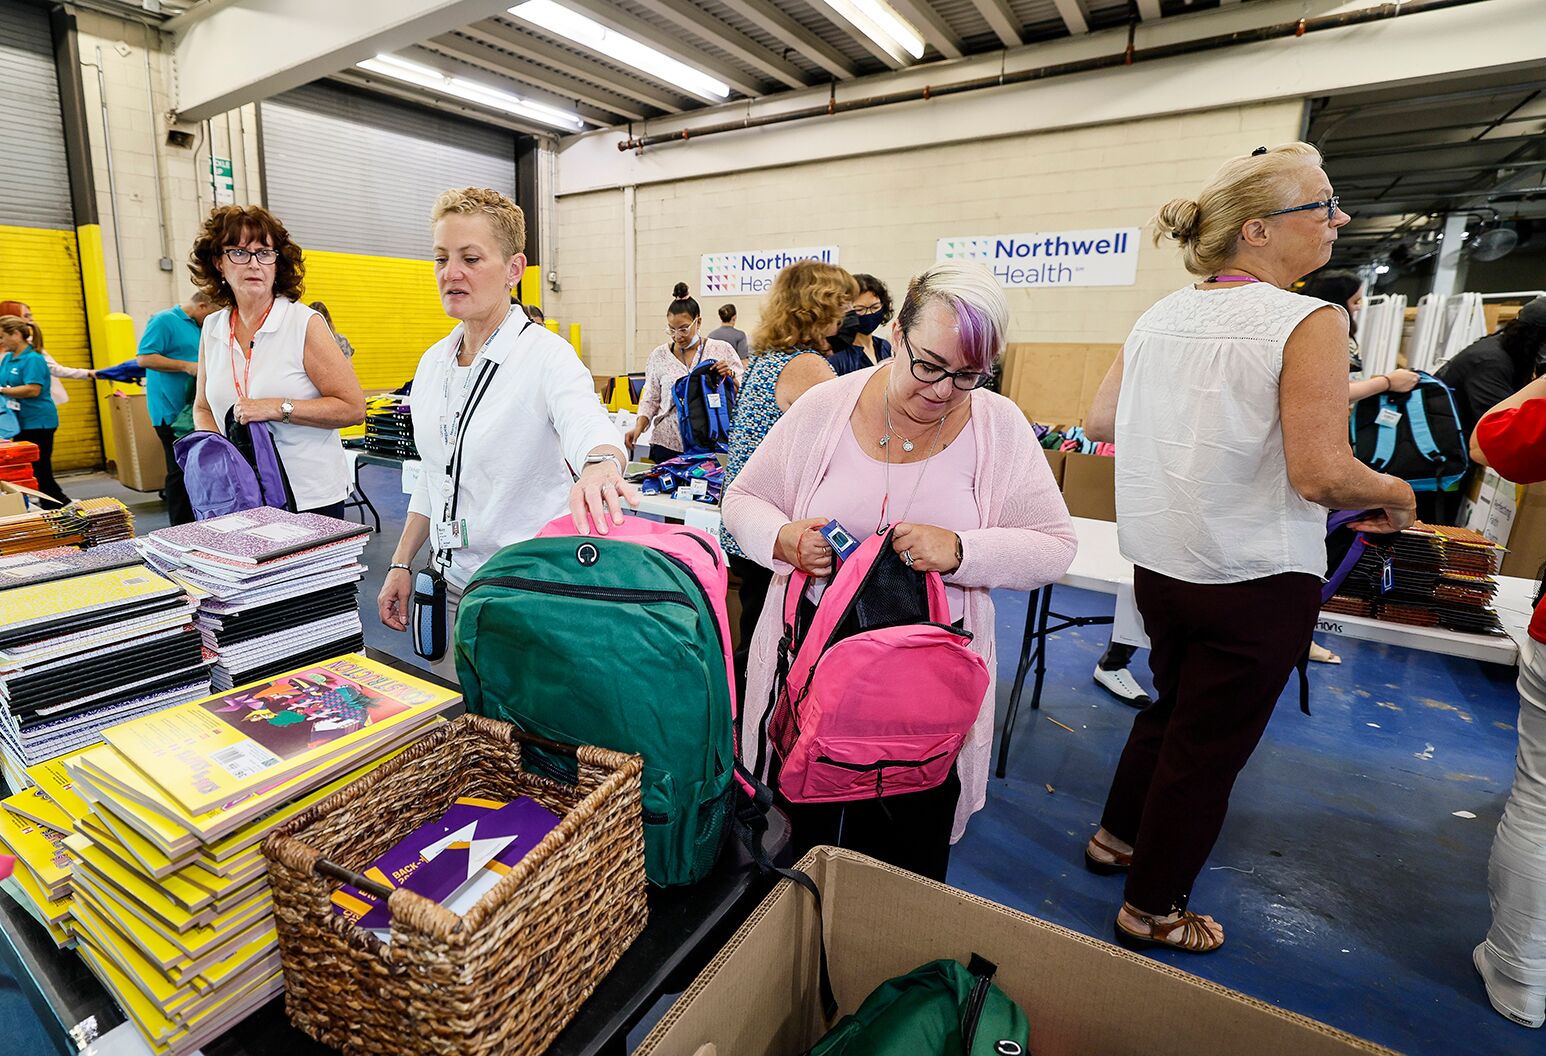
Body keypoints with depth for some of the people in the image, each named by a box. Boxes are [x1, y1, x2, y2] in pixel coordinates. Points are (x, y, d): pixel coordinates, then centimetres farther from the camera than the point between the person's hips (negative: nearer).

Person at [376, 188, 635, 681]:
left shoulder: (544, 354, -12)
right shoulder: (433, 362, 9)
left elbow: (587, 425, -33)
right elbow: (432, 478, 16)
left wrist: (599, 466, -56)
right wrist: (401, 565, 13)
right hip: (451, 586, 7)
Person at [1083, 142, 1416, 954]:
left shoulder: (1157, 318, 2)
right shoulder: (1309, 323, -16)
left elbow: (1100, 422, 7)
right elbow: (1320, 474, -21)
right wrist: (1393, 494, -1)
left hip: (1159, 561, 6)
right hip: (1255, 580, -6)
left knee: (1172, 704, 28)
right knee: (1210, 744, 11)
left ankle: (1118, 834, 46)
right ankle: (1152, 909, 29)